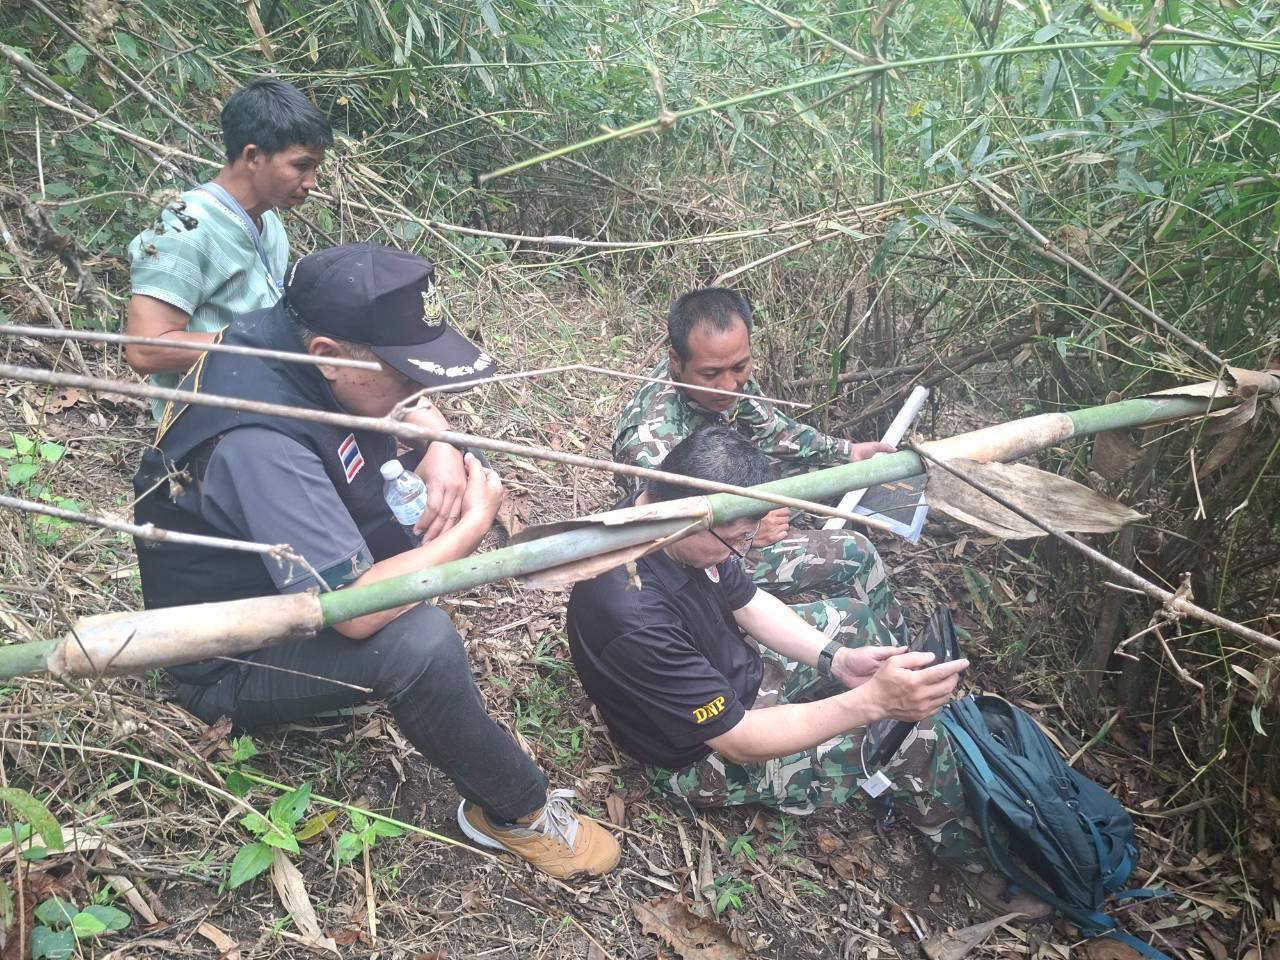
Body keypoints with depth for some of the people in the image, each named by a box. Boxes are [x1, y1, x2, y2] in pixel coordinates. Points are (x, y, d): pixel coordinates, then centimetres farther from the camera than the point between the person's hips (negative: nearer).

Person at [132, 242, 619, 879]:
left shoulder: (287, 336, -11)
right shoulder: (259, 444, -37)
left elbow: (416, 409, 9)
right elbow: (355, 610, -37)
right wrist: (474, 525, -27)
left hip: (293, 584, 9)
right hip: (230, 668, -9)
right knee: (420, 641, -31)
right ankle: (520, 814, -7)